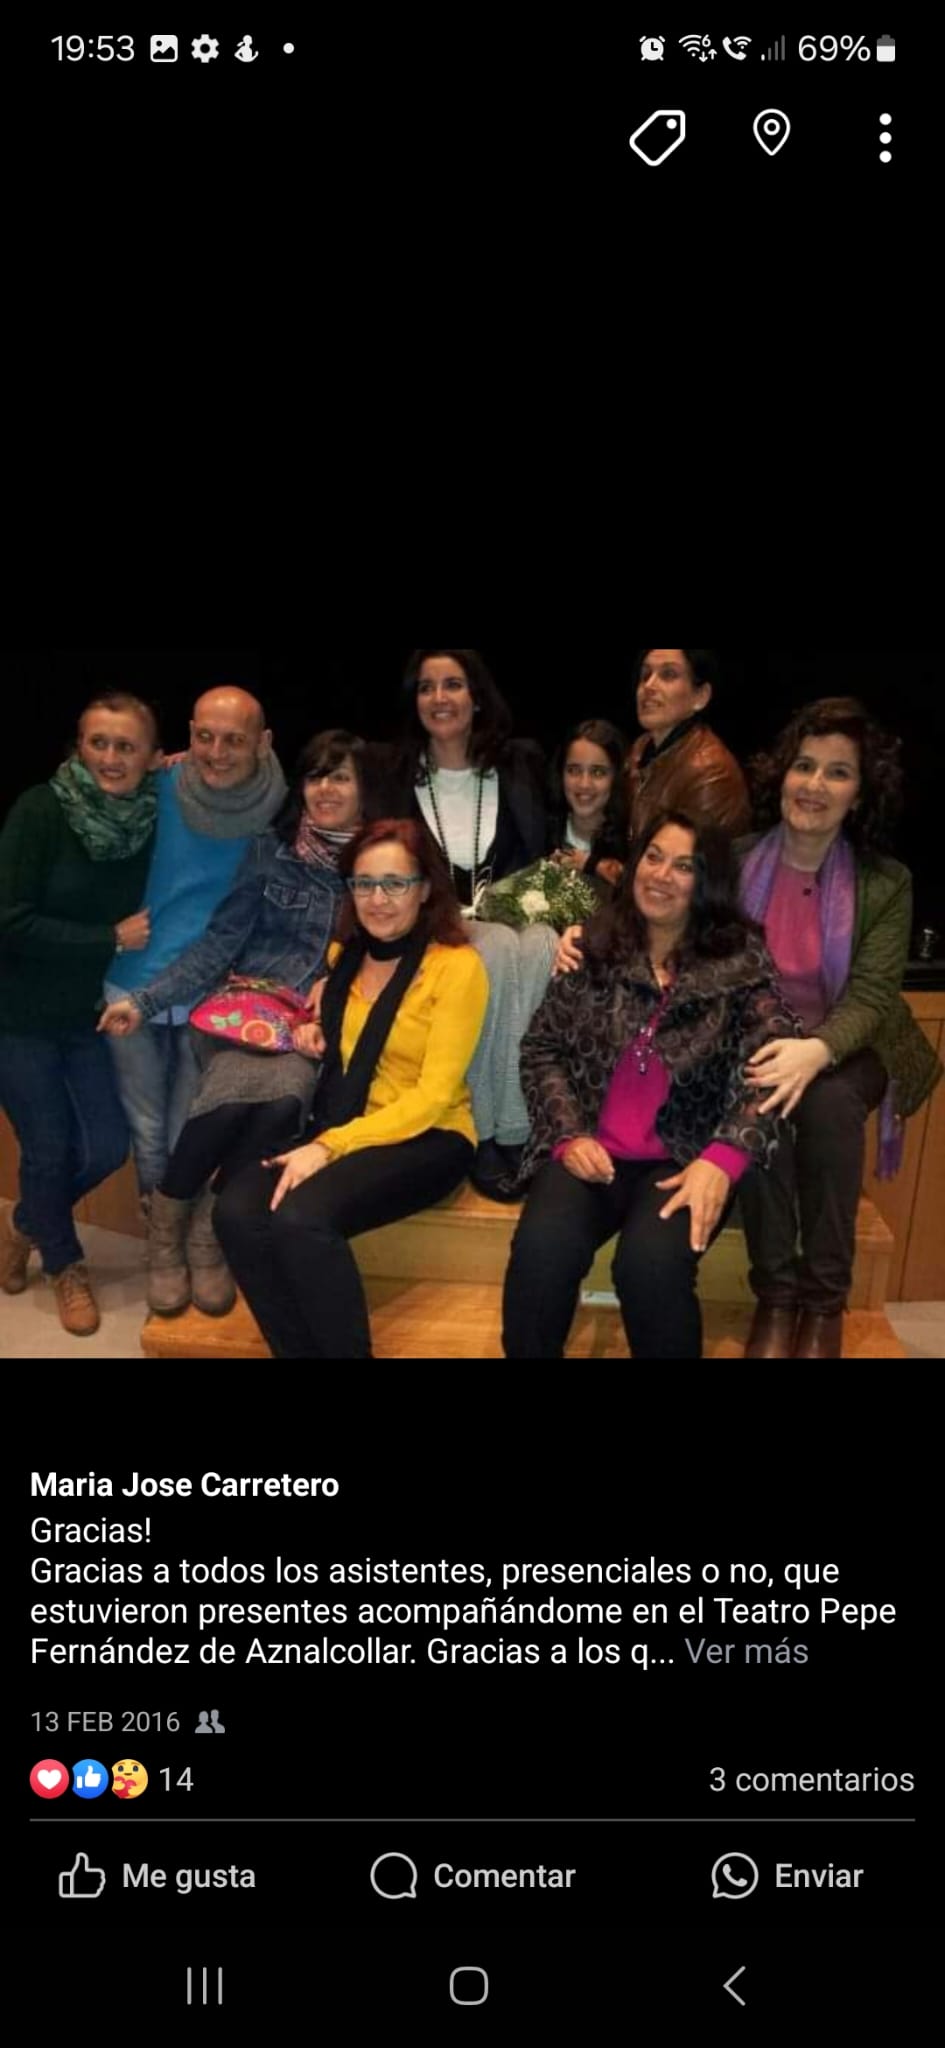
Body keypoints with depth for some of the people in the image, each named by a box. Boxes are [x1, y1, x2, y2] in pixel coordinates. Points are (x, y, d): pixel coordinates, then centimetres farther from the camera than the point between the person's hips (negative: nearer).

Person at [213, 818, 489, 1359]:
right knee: (238, 1211, -22)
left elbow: (434, 1096, -14)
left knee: (301, 1216, -31)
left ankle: (347, 1349, -11)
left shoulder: (457, 966, -8)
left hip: (428, 1139, -6)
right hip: (337, 1131, 6)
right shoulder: (343, 957, 12)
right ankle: (301, 1350, -8)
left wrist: (330, 1147, -21)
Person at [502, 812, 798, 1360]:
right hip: (593, 1150, 2)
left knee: (650, 1264, -30)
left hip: (686, 1158, -1)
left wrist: (724, 1158, -21)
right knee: (541, 1251, -28)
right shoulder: (596, 945, 8)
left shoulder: (741, 957, 2)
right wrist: (569, 1134, -7)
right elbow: (542, 1047, 8)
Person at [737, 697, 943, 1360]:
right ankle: (775, 1295, -19)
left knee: (827, 1102, -33)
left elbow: (872, 996, -14)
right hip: (757, 1043, 1)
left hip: (847, 1051, -1)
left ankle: (825, 1304, -19)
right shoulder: (738, 861, -3)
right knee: (759, 1096, -32)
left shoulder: (886, 882, -6)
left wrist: (816, 1051, -34)